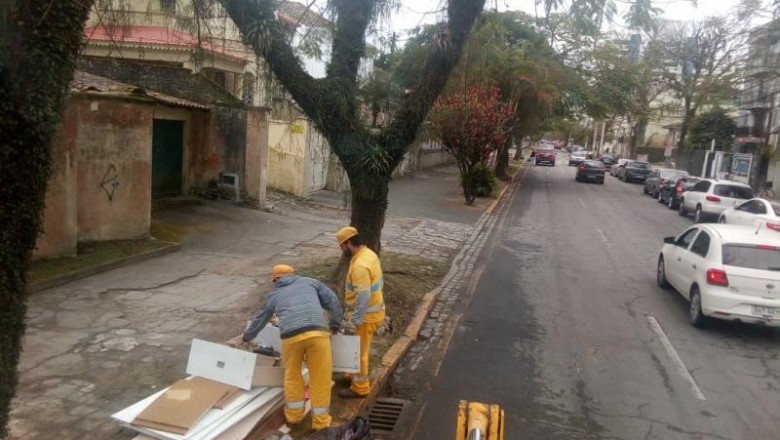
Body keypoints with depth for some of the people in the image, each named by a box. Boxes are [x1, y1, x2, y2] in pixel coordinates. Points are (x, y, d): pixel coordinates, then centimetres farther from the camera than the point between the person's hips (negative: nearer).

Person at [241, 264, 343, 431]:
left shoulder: (274, 295, 28)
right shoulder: (309, 282, 26)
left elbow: (259, 320, 41)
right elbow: (332, 301, 19)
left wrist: (247, 337, 60)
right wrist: (335, 323, 33)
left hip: (291, 335, 1)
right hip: (317, 331, -1)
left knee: (292, 374, 24)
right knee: (320, 376, 12)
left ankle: (294, 414, 37)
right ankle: (321, 420, 22)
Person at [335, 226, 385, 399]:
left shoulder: (360, 265, -29)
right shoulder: (368, 254, 3)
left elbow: (363, 297, -30)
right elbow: (376, 282, 14)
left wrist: (354, 322, -25)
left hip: (366, 315, -10)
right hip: (374, 310, 10)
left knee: (359, 352, 6)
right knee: (357, 349, 25)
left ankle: (359, 388, 21)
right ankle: (356, 376, 41)